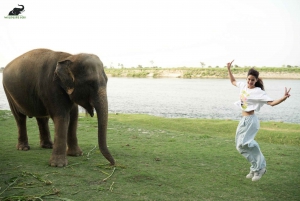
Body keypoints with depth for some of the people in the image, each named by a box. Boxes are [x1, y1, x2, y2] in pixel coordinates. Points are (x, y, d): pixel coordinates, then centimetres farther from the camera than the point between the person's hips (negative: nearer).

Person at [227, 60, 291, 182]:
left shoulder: (258, 92, -12)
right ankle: (256, 168, 17)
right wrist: (229, 69, 22)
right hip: (243, 120, 8)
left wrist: (284, 98, -31)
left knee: (243, 143, -19)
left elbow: (272, 103, -17)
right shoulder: (243, 86, 7)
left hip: (250, 120, -8)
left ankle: (259, 167, -6)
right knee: (240, 145, 7)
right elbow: (233, 82, 27)